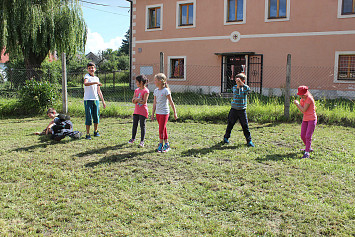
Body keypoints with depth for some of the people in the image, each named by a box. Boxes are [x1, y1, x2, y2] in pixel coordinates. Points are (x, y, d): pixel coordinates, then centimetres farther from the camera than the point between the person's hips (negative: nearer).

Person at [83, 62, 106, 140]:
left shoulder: (97, 78, 14)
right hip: (88, 100, -5)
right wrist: (96, 82, -38)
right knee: (88, 117, -4)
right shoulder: (87, 76, -4)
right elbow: (85, 83, -28)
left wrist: (103, 101, 15)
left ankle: (95, 132, 25)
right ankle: (87, 134, 3)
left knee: (96, 116, 8)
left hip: (96, 100, 5)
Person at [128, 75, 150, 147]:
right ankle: (133, 138, 30)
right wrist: (138, 99, -14)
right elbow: (133, 101, 5)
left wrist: (136, 99, -11)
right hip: (136, 110, 7)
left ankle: (142, 141, 6)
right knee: (134, 125, 14)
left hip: (143, 111, -7)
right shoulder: (136, 90, 10)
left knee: (142, 126, -1)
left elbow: (144, 101, -19)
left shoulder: (146, 91, -11)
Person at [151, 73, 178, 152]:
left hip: (164, 113, -6)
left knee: (161, 129, -7)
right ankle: (166, 144, 21)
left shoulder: (166, 90, -11)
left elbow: (171, 102, -9)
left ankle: (160, 145, 3)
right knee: (163, 129, 13)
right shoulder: (156, 91, 8)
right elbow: (155, 103, 13)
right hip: (158, 113, 6)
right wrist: (153, 114, 14)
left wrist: (175, 112, -7)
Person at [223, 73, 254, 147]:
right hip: (234, 109, 0)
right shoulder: (234, 87, 1)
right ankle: (226, 137, 27)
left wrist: (241, 83, -27)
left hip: (242, 110, 0)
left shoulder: (245, 87, 2)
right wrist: (238, 85, -29)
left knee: (245, 126, -1)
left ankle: (249, 141, 7)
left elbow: (248, 89, -23)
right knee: (230, 124, 9)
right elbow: (236, 93, -19)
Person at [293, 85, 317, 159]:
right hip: (305, 119, 8)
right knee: (302, 136, 10)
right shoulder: (302, 100, 7)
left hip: (312, 119, -8)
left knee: (308, 136, -15)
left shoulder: (309, 99, -16)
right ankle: (309, 148, 32)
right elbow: (302, 110, 5)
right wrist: (297, 104, -10)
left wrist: (297, 103, -12)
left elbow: (304, 110, -20)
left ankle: (307, 153, -15)